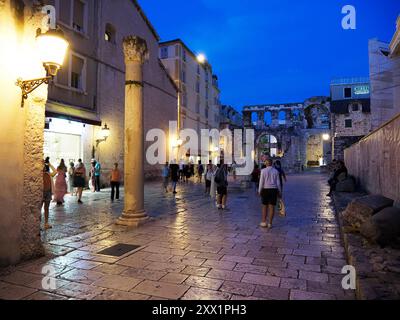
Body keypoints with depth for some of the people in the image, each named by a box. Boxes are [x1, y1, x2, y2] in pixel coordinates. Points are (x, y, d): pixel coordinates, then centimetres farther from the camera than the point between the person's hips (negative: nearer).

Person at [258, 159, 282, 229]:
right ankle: (270, 224, 6)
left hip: (265, 190, -2)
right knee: (272, 207, 4)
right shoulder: (276, 171, 2)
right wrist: (279, 191, 9)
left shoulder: (263, 171, -6)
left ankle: (264, 222, 10)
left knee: (265, 206, 11)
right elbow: (278, 182, 1)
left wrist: (259, 191, -1)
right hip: (273, 190, 2)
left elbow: (261, 182, -8)